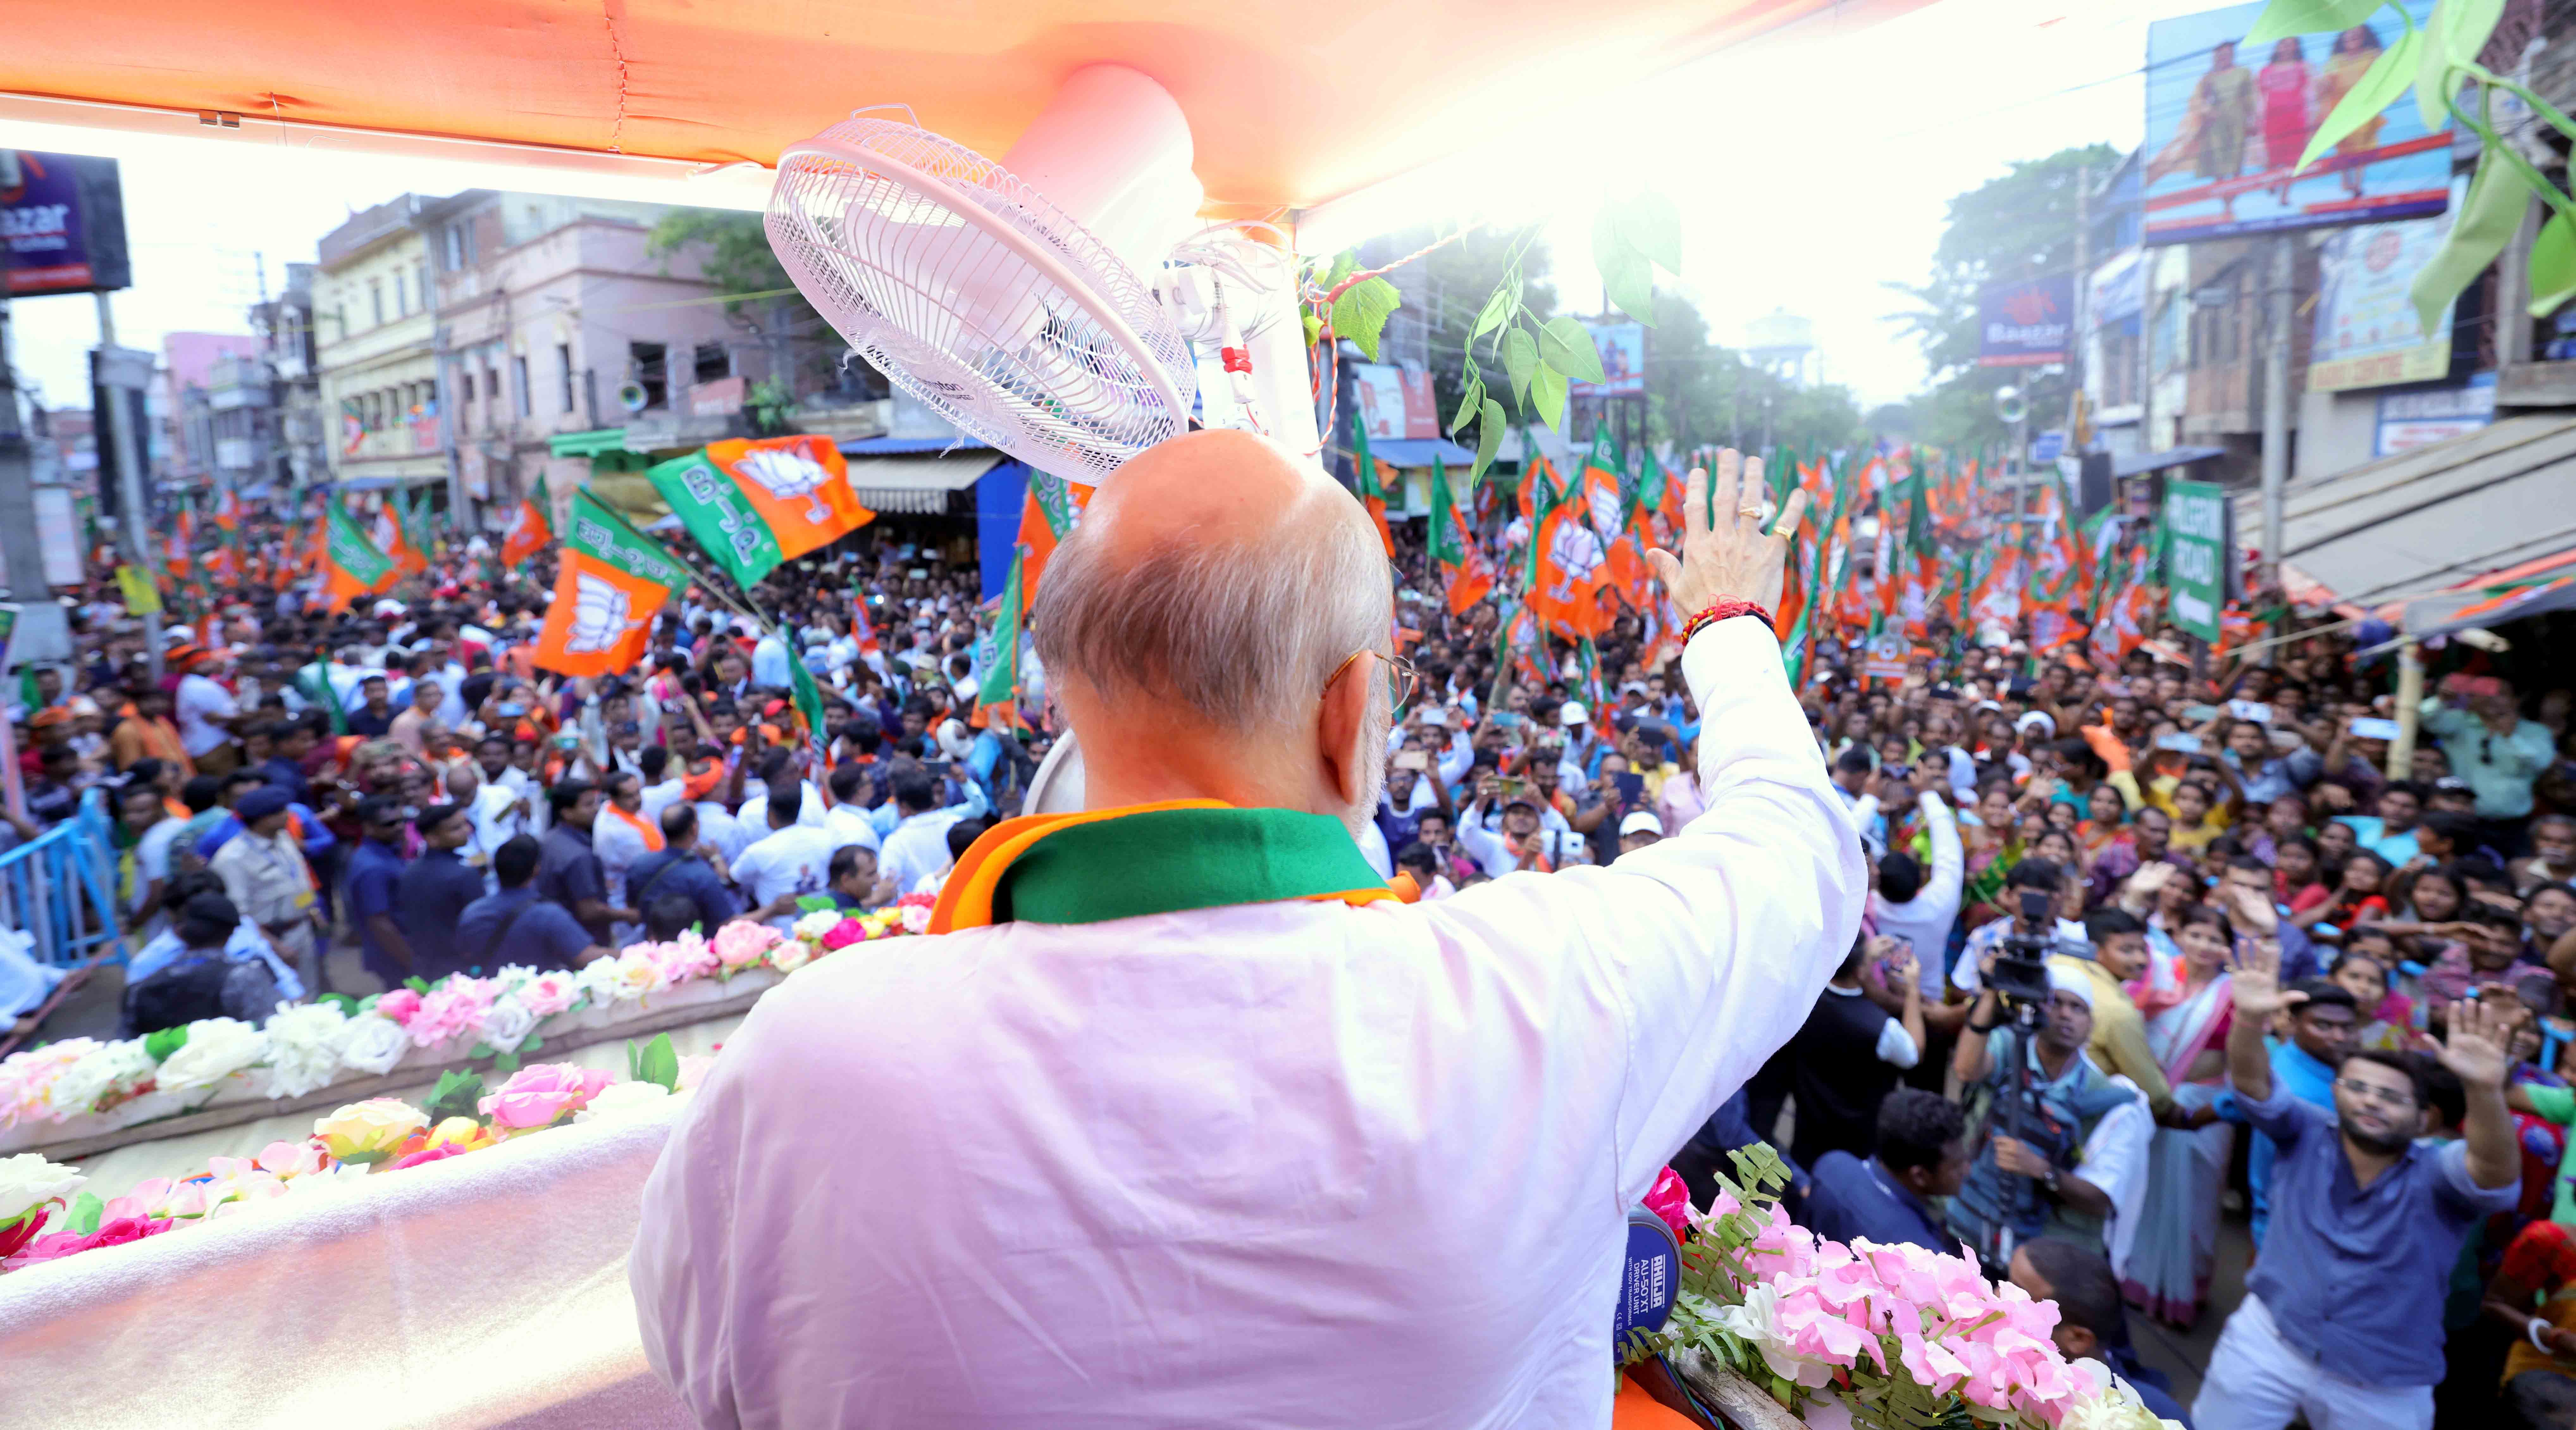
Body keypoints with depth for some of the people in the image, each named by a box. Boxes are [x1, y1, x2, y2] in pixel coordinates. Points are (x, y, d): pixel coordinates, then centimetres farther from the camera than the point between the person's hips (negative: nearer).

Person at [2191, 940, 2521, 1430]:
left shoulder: (2437, 1176, -11)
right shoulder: (2307, 1136, -5)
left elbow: (2496, 1171, -32)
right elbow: (2253, 1085, -21)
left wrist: (2486, 1090, -52)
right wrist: (2250, 1020, -43)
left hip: (2383, 1388, 0)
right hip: (2268, 1342, 1)